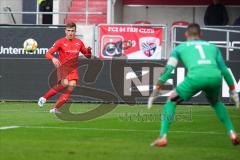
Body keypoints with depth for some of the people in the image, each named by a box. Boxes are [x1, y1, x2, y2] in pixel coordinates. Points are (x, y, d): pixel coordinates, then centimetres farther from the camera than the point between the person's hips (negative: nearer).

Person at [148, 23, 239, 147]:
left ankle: (163, 137, 4)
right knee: (215, 102, 35)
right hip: (215, 76, 3)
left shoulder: (180, 47, 27)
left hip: (196, 76, -3)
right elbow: (224, 70, 28)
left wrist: (157, 89, 18)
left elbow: (169, 69, 16)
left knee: (171, 101, 17)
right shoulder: (212, 47, 32)